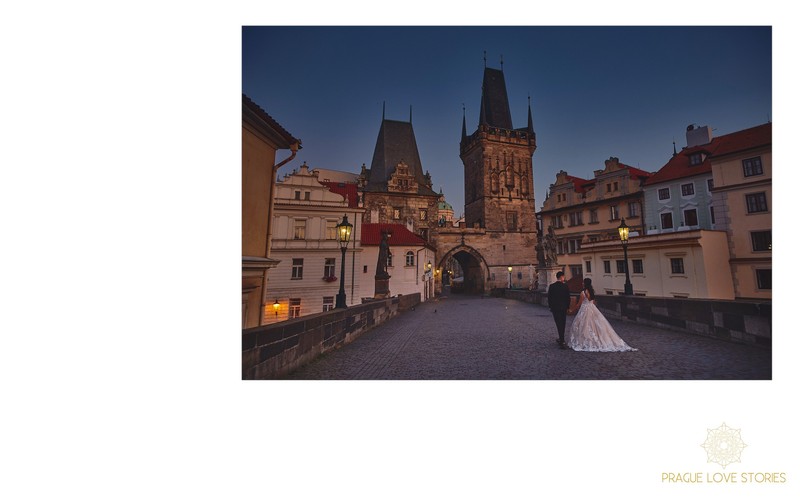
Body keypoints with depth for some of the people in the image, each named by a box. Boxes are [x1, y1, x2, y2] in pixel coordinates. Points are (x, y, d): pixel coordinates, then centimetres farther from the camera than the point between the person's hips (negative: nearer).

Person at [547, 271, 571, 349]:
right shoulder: (565, 286, -6)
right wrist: (567, 306, 11)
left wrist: (550, 306, 9)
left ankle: (562, 341, -5)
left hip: (555, 308, -2)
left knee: (559, 324, 0)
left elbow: (549, 297, -3)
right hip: (563, 307, 2)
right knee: (563, 324, 15)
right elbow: (568, 297, 0)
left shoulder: (551, 286, -7)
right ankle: (561, 339, 26)